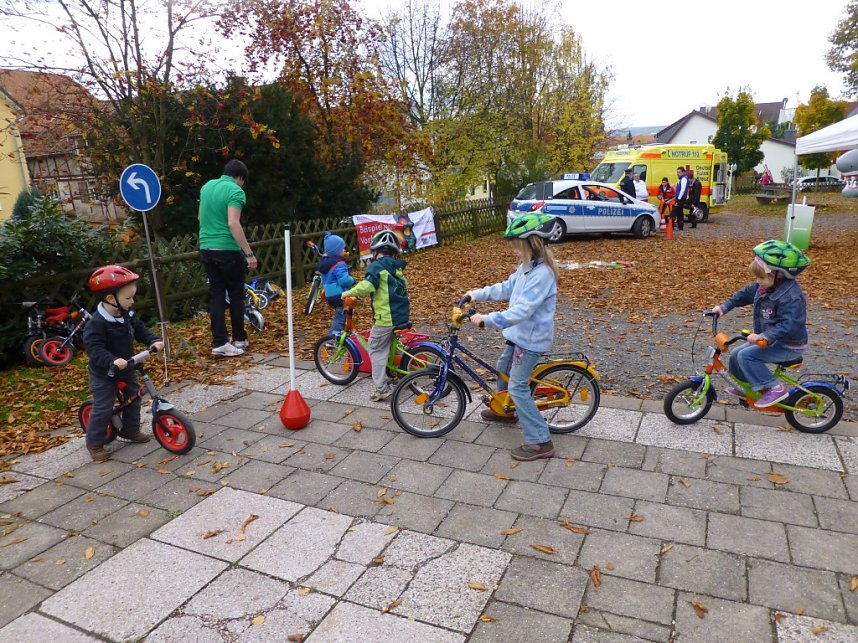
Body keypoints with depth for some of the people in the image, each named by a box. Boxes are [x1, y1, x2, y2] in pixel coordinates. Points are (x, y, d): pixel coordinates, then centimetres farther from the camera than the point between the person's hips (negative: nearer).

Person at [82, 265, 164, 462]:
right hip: (104, 374, -8)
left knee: (133, 398, 17)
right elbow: (95, 349, -34)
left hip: (126, 368, 8)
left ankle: (130, 430, 36)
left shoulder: (127, 315, -5)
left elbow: (140, 329, 4)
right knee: (103, 409, -3)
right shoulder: (96, 323, -29)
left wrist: (153, 341, -14)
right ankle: (94, 443, 15)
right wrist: (112, 361, -49)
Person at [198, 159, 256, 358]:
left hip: (206, 249, 6)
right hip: (227, 250, -6)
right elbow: (233, 224, -23)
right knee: (236, 295, 9)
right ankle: (239, 339, 19)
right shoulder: (236, 191, -12)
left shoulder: (207, 186, 11)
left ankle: (219, 343, 6)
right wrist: (249, 253, -22)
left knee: (216, 295, 8)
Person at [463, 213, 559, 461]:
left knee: (517, 387, -8)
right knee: (503, 368, 27)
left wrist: (486, 320, -34)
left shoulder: (542, 274, -27)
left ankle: (540, 442, 0)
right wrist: (477, 294, 9)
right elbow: (507, 288, 15)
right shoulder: (527, 267, 4)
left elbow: (521, 310, -33)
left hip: (531, 338, -10)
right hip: (519, 333, 10)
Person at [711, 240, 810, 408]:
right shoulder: (765, 285, -2)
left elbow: (790, 325, -36)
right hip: (772, 340, 9)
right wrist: (724, 307, 6)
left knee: (746, 355, -22)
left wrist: (764, 336, -44)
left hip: (788, 346, -9)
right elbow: (746, 293, 12)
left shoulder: (791, 296, -29)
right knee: (735, 355, 7)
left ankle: (775, 388, -13)